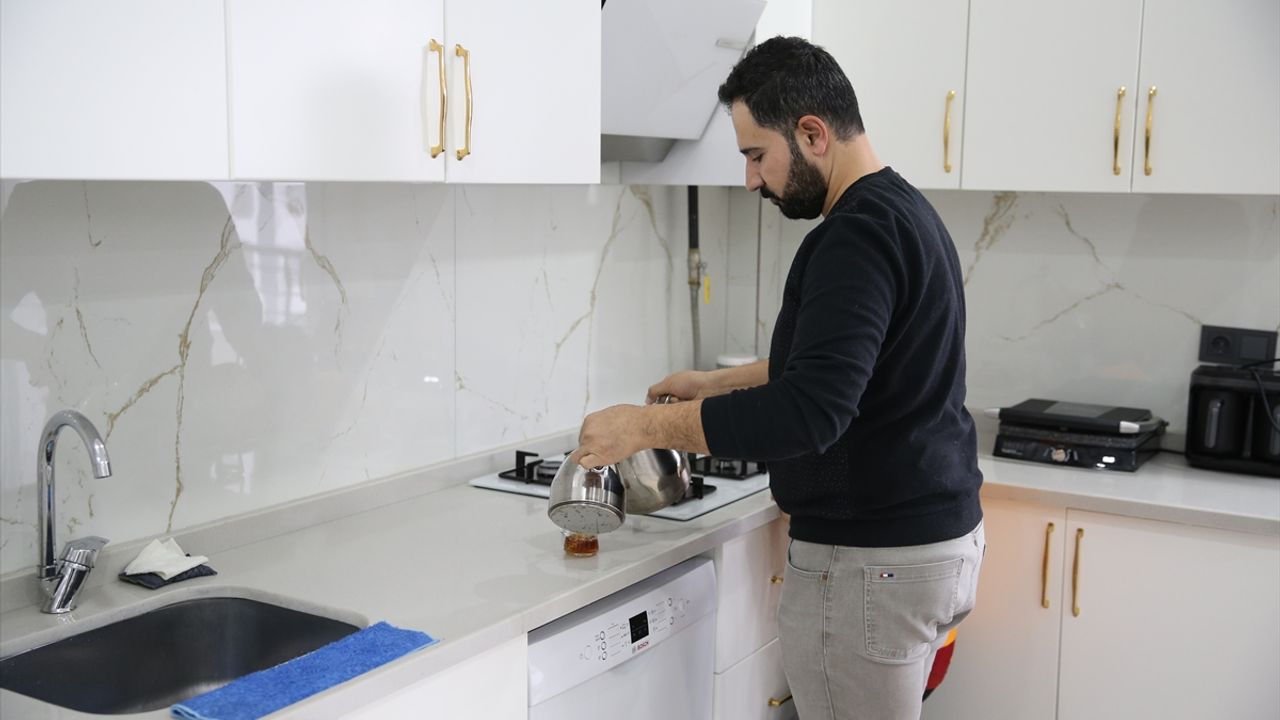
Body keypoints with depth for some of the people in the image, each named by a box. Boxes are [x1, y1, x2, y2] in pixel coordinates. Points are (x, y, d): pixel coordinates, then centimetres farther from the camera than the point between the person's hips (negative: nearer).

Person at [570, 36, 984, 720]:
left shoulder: (858, 235, -21)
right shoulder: (903, 210, 11)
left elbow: (810, 413, -30)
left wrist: (645, 425, -22)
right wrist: (718, 383, 19)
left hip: (872, 560, -10)